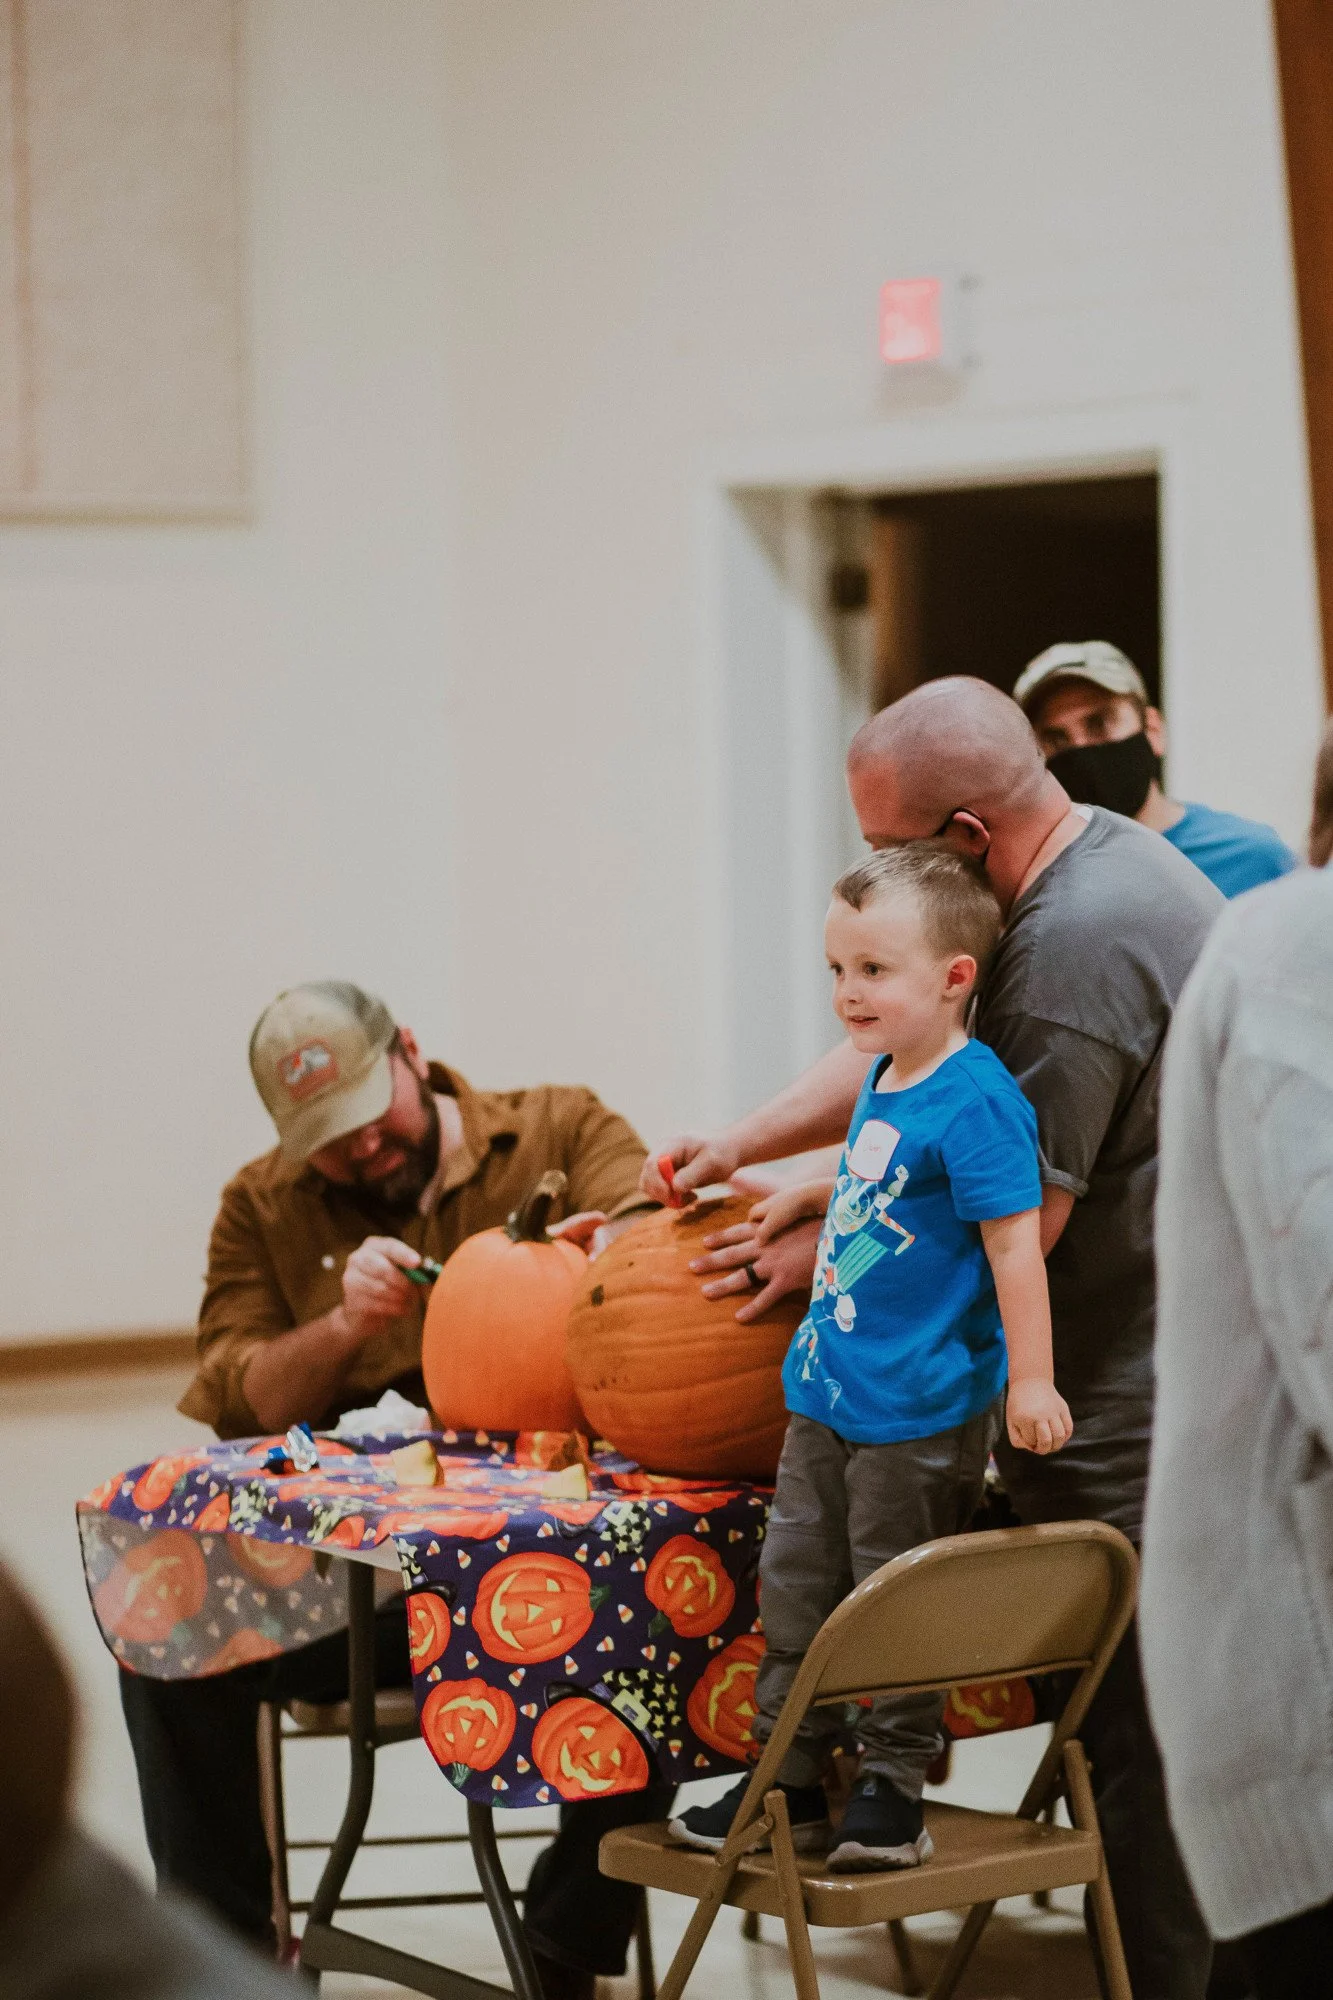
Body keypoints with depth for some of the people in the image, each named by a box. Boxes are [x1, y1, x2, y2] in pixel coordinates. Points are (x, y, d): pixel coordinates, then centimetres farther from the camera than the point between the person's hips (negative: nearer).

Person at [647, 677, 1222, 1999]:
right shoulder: (1112, 861, 12)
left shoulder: (1075, 948, -22)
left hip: (1129, 1415, -11)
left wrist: (821, 1255, -7)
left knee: (1136, 1732, -3)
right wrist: (736, 1147, 13)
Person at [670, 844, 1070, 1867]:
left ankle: (893, 1794, 13)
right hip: (829, 1395, 9)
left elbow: (1016, 1242, -20)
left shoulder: (975, 1103, -18)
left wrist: (1031, 1381, -22)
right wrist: (811, 1197, 19)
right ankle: (788, 1787, 22)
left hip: (920, 1413, -9)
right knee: (796, 1583, 12)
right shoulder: (886, 1082, 9)